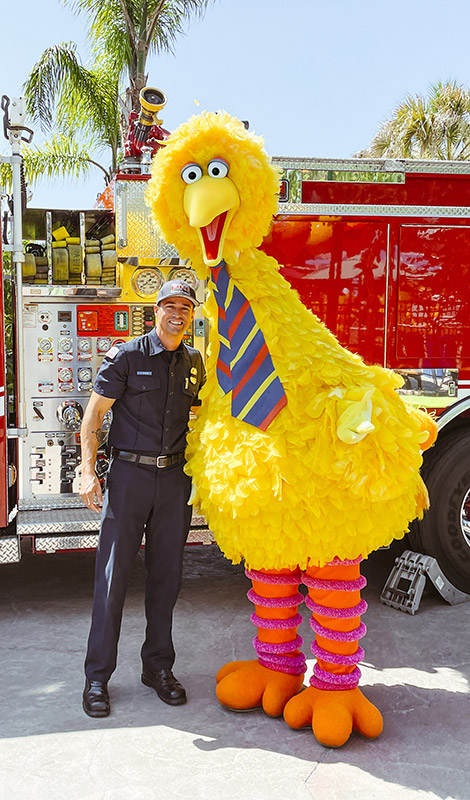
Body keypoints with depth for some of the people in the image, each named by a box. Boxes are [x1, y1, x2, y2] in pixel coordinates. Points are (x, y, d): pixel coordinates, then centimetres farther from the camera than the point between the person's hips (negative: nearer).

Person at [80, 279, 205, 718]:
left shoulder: (194, 362, 10)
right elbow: (94, 414, -5)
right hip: (129, 472, -4)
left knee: (166, 575, 10)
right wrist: (88, 472, -13)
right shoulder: (126, 356, -4)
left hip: (174, 476, 4)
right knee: (113, 574, -1)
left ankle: (158, 666, 24)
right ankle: (97, 677, 11)